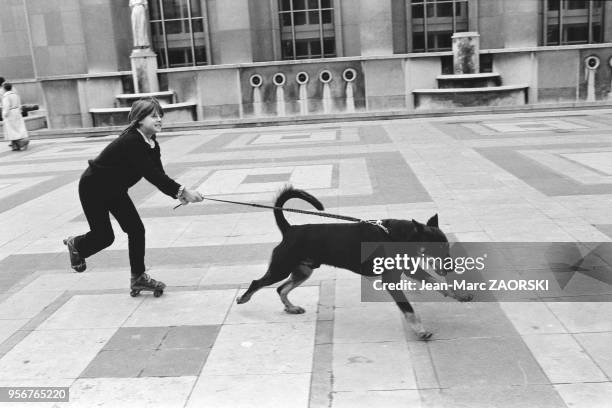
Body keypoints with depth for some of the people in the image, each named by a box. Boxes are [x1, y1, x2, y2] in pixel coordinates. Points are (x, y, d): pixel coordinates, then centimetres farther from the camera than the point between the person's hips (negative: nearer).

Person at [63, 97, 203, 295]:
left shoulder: (152, 144, -8)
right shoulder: (131, 142, -34)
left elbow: (158, 175, -11)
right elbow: (152, 175, -40)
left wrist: (179, 193, -28)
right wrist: (182, 191, -42)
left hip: (115, 190, 8)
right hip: (93, 188, -8)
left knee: (136, 230, -1)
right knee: (104, 237, 0)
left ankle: (138, 278, 11)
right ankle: (75, 244, 35)